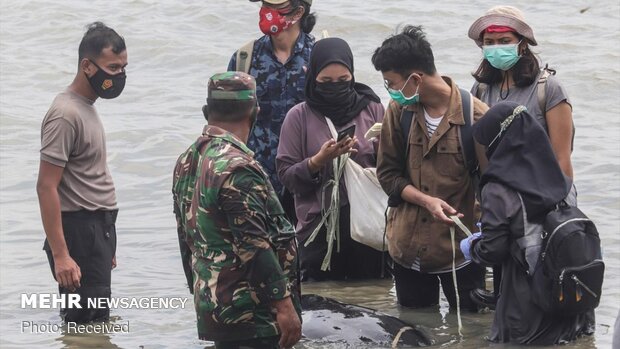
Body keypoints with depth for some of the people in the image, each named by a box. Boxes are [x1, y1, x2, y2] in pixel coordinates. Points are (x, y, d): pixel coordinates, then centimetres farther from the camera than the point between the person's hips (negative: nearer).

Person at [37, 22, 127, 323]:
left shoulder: (87, 107, 15)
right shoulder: (66, 115, -16)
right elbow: (47, 187, -20)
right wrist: (60, 254, -25)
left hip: (99, 230, 10)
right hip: (79, 233, -10)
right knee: (90, 327, -12)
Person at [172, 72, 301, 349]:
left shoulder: (187, 162, 10)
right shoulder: (236, 168, -19)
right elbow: (254, 247, -22)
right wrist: (284, 304, -18)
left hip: (212, 304, 9)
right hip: (251, 314, -9)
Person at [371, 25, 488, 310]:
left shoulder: (474, 115, -14)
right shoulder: (399, 110, -2)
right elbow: (388, 174, 3)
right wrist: (427, 201, -14)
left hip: (460, 250, -4)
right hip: (408, 249, 4)